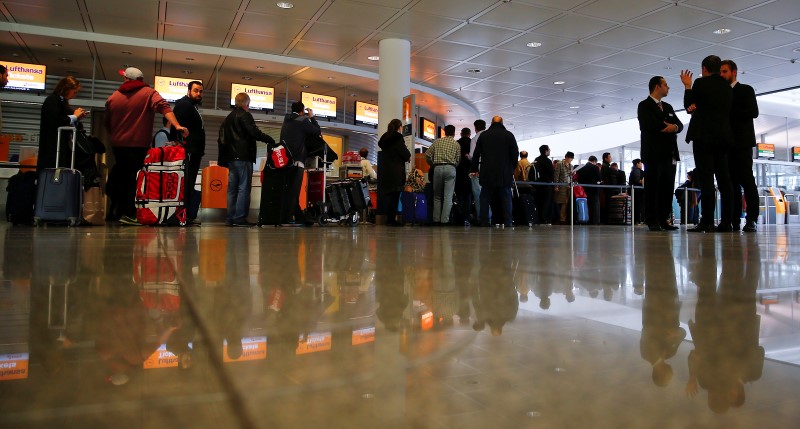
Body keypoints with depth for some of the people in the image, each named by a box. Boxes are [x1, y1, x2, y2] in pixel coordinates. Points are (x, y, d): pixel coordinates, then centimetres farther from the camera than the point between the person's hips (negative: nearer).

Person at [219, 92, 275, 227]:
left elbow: (223, 138, 23)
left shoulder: (228, 118, 22)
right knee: (244, 188, -8)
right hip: (243, 157, -8)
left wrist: (224, 159, 24)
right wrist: (270, 140, -7)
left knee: (232, 188, 9)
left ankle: (230, 218, 9)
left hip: (231, 157, 9)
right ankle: (240, 218, -11)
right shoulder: (245, 115, -5)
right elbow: (254, 133, -18)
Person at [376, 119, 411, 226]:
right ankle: (392, 219, -4)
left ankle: (389, 219, 15)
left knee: (388, 194, 11)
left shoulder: (385, 138, 14)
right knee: (395, 195, -4)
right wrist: (408, 157, 10)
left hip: (385, 171, 7)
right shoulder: (398, 138, -8)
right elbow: (406, 155, -14)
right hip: (396, 172, -7)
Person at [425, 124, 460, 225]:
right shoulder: (456, 144, 9)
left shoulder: (437, 141, 11)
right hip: (450, 168, -1)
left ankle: (436, 220, 7)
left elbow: (427, 155, 5)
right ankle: (445, 220, -7)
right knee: (448, 197, -1)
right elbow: (458, 160, 5)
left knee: (437, 196, 10)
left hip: (438, 168, 2)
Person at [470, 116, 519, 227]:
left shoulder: (483, 135, 7)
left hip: (487, 172, 1)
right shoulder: (509, 135, 4)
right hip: (505, 172, -1)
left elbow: (476, 154, 6)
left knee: (485, 197, 6)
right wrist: (512, 168, 13)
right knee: (506, 197, 5)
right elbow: (515, 154, 1)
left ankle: (484, 221, 1)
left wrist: (474, 169, 12)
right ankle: (507, 222, -1)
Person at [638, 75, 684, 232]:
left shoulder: (668, 107, 24)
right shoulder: (644, 105, 2)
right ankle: (652, 221, -5)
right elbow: (648, 125, -15)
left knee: (667, 188, 2)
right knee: (652, 187, -6)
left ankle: (663, 220, 5)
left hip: (669, 154, 7)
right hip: (654, 153, -7)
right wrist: (667, 127, -4)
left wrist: (674, 127, -8)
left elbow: (680, 125, 14)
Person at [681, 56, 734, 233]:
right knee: (723, 179, 4)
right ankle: (726, 221, 4)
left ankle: (707, 221, -14)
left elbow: (689, 105, 4)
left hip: (703, 135, -6)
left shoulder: (701, 83, -3)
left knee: (706, 178, -10)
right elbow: (727, 110, 19)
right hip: (723, 136, 6)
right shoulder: (727, 87, 14)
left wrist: (687, 86, 16)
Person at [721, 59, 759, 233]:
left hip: (742, 142, -5)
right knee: (732, 182, 1)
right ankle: (734, 220, -1)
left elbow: (753, 112, -7)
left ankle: (751, 220, -9)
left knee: (746, 180, -9)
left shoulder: (746, 90, 6)